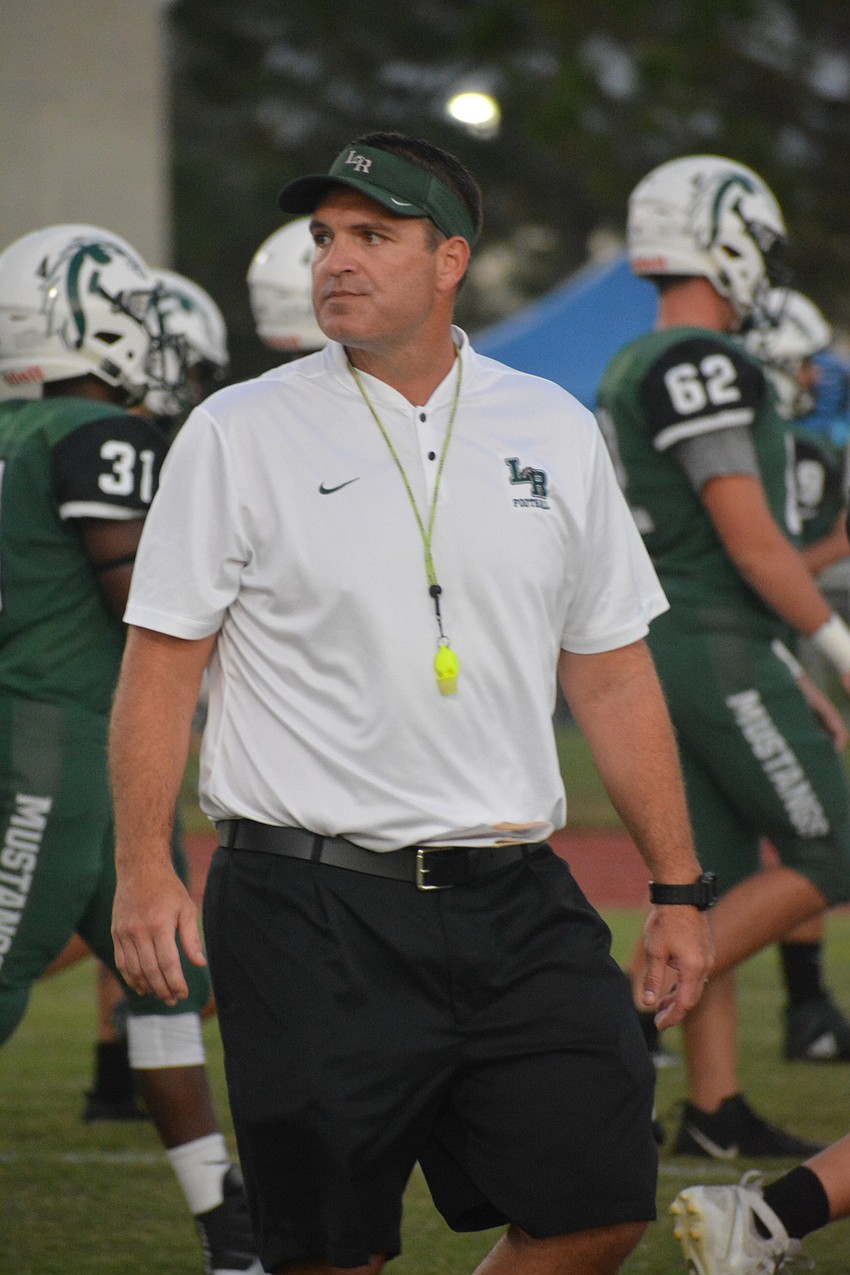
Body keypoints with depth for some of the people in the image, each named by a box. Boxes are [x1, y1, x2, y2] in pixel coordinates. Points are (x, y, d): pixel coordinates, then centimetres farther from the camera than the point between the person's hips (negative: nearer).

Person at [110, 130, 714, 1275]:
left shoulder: (554, 432, 10)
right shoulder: (240, 436, 1)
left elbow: (611, 674, 14)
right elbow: (163, 663, 0)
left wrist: (677, 889, 11)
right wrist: (144, 868, -11)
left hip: (516, 902, 3)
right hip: (310, 910, -3)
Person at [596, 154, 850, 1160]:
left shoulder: (628, 371, 16)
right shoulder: (703, 364, -15)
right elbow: (747, 532, -19)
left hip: (655, 647, 10)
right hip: (715, 646, -10)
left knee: (724, 881, 10)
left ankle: (715, 1109, 9)